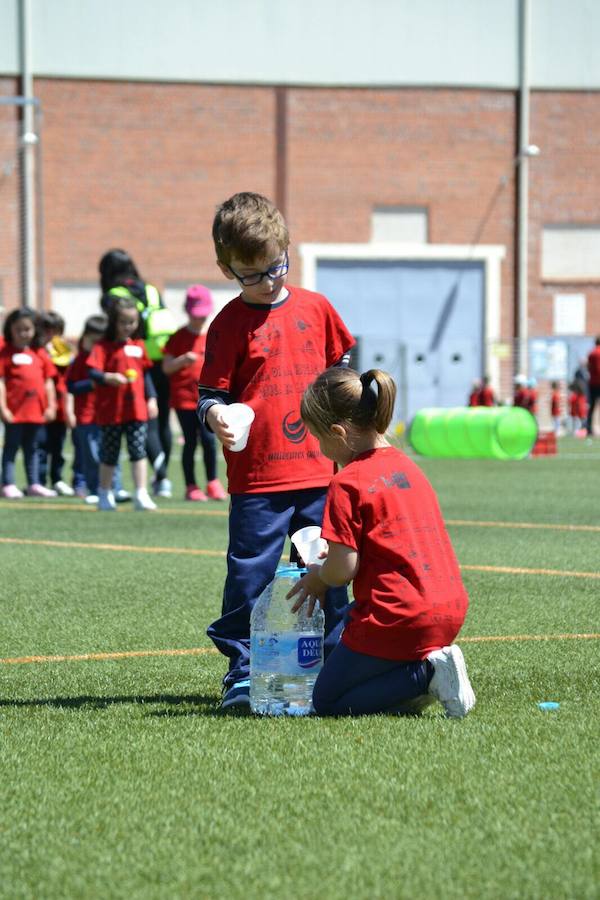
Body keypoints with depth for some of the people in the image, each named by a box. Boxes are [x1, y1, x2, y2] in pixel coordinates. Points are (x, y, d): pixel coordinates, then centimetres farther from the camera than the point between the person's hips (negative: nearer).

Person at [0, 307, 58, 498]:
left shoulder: (40, 354, 9)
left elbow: (48, 382, 13)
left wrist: (51, 406, 7)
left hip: (37, 410, 5)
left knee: (33, 448, 13)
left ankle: (34, 484, 19)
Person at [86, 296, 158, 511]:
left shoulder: (138, 346, 10)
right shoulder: (103, 346, -6)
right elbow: (93, 372, -16)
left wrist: (151, 398, 12)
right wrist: (109, 377, -34)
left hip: (136, 408, 3)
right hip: (111, 410, -3)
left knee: (138, 451, -3)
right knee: (109, 454, 8)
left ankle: (141, 494, -3)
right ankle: (105, 493, 22)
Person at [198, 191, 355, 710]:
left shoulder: (315, 308, 8)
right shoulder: (230, 323, -3)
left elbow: (340, 368, 21)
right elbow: (212, 392, -5)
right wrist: (215, 415, -26)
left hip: (318, 471, 4)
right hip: (257, 477, -4)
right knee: (250, 576, -2)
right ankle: (242, 672, 7)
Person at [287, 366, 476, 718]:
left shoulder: (348, 483, -13)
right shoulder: (407, 466, 13)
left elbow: (342, 570, -14)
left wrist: (317, 577, 9)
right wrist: (325, 575, 22)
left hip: (399, 619, -8)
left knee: (326, 701, 10)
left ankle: (424, 674, -10)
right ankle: (430, 660, 6)